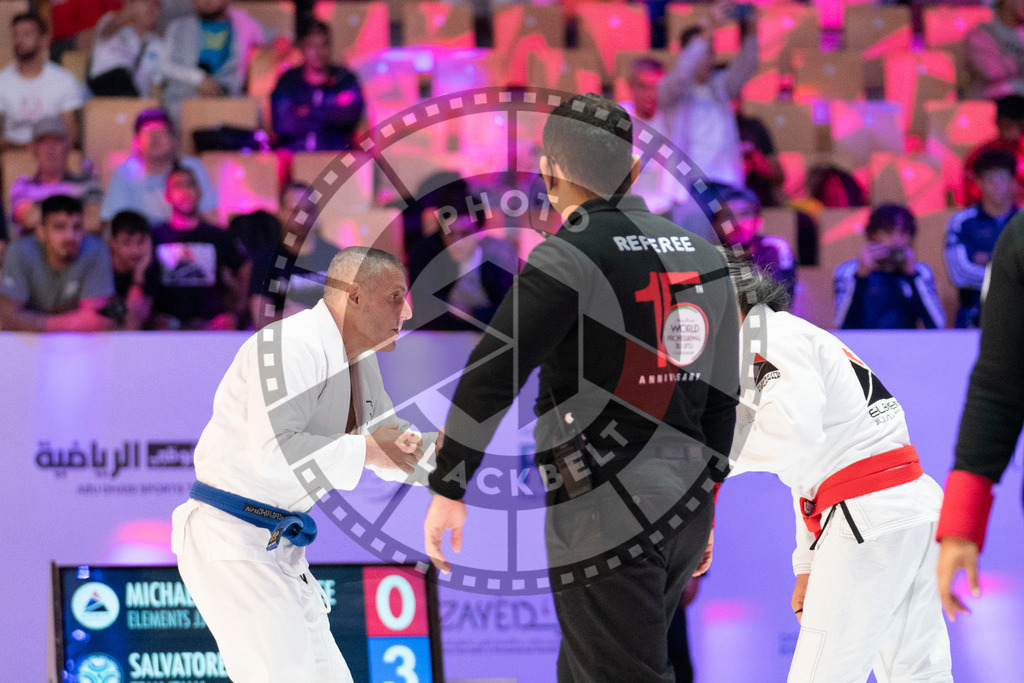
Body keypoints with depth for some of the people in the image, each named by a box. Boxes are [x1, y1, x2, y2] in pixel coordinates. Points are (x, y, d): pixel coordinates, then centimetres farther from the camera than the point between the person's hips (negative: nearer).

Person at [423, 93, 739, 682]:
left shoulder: (572, 256, -12)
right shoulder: (702, 255, 11)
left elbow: (492, 376, -17)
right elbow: (721, 398, 16)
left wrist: (449, 488, -10)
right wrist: (704, 506, 24)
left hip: (605, 513, -8)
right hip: (683, 505, 8)